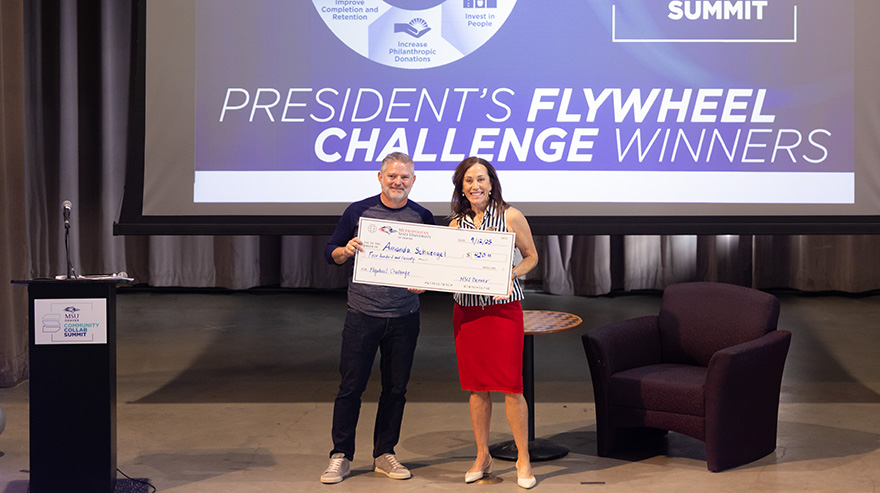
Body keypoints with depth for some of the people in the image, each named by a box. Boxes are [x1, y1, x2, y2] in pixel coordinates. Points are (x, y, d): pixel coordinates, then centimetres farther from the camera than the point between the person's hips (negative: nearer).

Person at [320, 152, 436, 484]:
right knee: (351, 386, 0)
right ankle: (340, 456, 10)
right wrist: (345, 251, -17)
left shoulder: (423, 218, 4)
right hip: (362, 314, -2)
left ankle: (384, 454, 21)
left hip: (404, 317, 2)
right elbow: (330, 253, 5)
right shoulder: (358, 211, 0)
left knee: (396, 388, 9)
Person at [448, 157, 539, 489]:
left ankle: (523, 461, 5)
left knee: (511, 385, -5)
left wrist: (511, 273, -14)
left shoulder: (510, 216, -1)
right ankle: (482, 457, 19)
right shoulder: (456, 224, 10)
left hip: (503, 307, -4)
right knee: (476, 386, 8)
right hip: (466, 309, 4)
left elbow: (531, 257, 5)